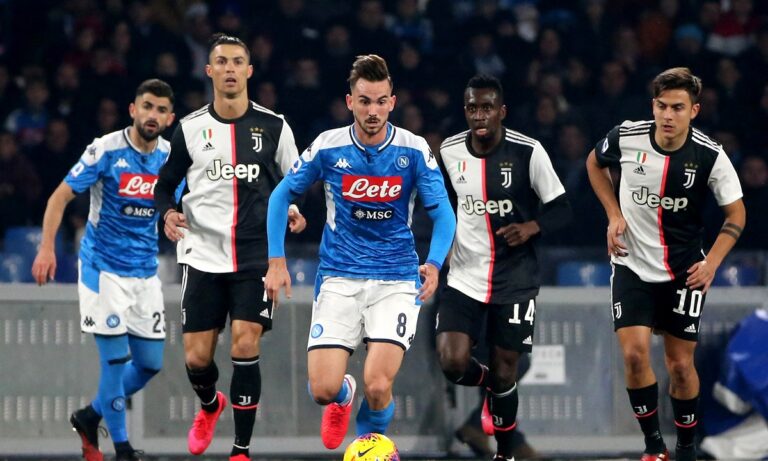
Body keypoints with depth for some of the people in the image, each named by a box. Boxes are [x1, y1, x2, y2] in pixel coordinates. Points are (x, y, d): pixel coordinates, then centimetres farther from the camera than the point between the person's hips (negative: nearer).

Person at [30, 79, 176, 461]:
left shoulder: (171, 157, 2)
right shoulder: (106, 150, -12)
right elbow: (61, 196, -9)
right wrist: (47, 247, -19)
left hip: (145, 272, 5)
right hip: (103, 268, -5)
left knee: (150, 364, 5)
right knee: (116, 358, -11)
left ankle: (90, 416, 27)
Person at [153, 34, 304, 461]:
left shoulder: (274, 127, 0)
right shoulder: (190, 129, 3)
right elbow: (165, 184, 11)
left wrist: (297, 213, -11)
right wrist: (169, 212, -10)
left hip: (257, 256, -1)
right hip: (204, 254, 2)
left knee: (245, 347, -14)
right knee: (197, 357, 2)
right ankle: (210, 405, 39)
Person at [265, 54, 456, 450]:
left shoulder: (414, 150, -7)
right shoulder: (328, 147, -5)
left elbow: (442, 212, -2)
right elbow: (282, 195, 7)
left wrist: (434, 263, -20)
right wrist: (276, 261, 1)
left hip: (396, 280, -1)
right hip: (339, 279, 1)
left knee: (377, 386, -17)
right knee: (323, 389, -9)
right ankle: (343, 396, 31)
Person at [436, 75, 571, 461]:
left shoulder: (528, 152, -12)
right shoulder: (449, 152, -1)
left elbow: (560, 209, -6)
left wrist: (532, 227, -24)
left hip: (515, 281, -2)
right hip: (465, 277, 2)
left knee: (504, 372, 3)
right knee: (453, 364, -14)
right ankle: (490, 382, 22)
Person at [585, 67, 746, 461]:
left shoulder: (709, 156, -15)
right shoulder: (626, 138, -13)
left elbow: (736, 214, -2)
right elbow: (594, 163, 11)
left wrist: (712, 262, -14)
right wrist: (614, 215, 0)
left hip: (684, 272, 0)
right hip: (632, 266, 1)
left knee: (680, 365, 3)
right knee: (634, 354, -13)